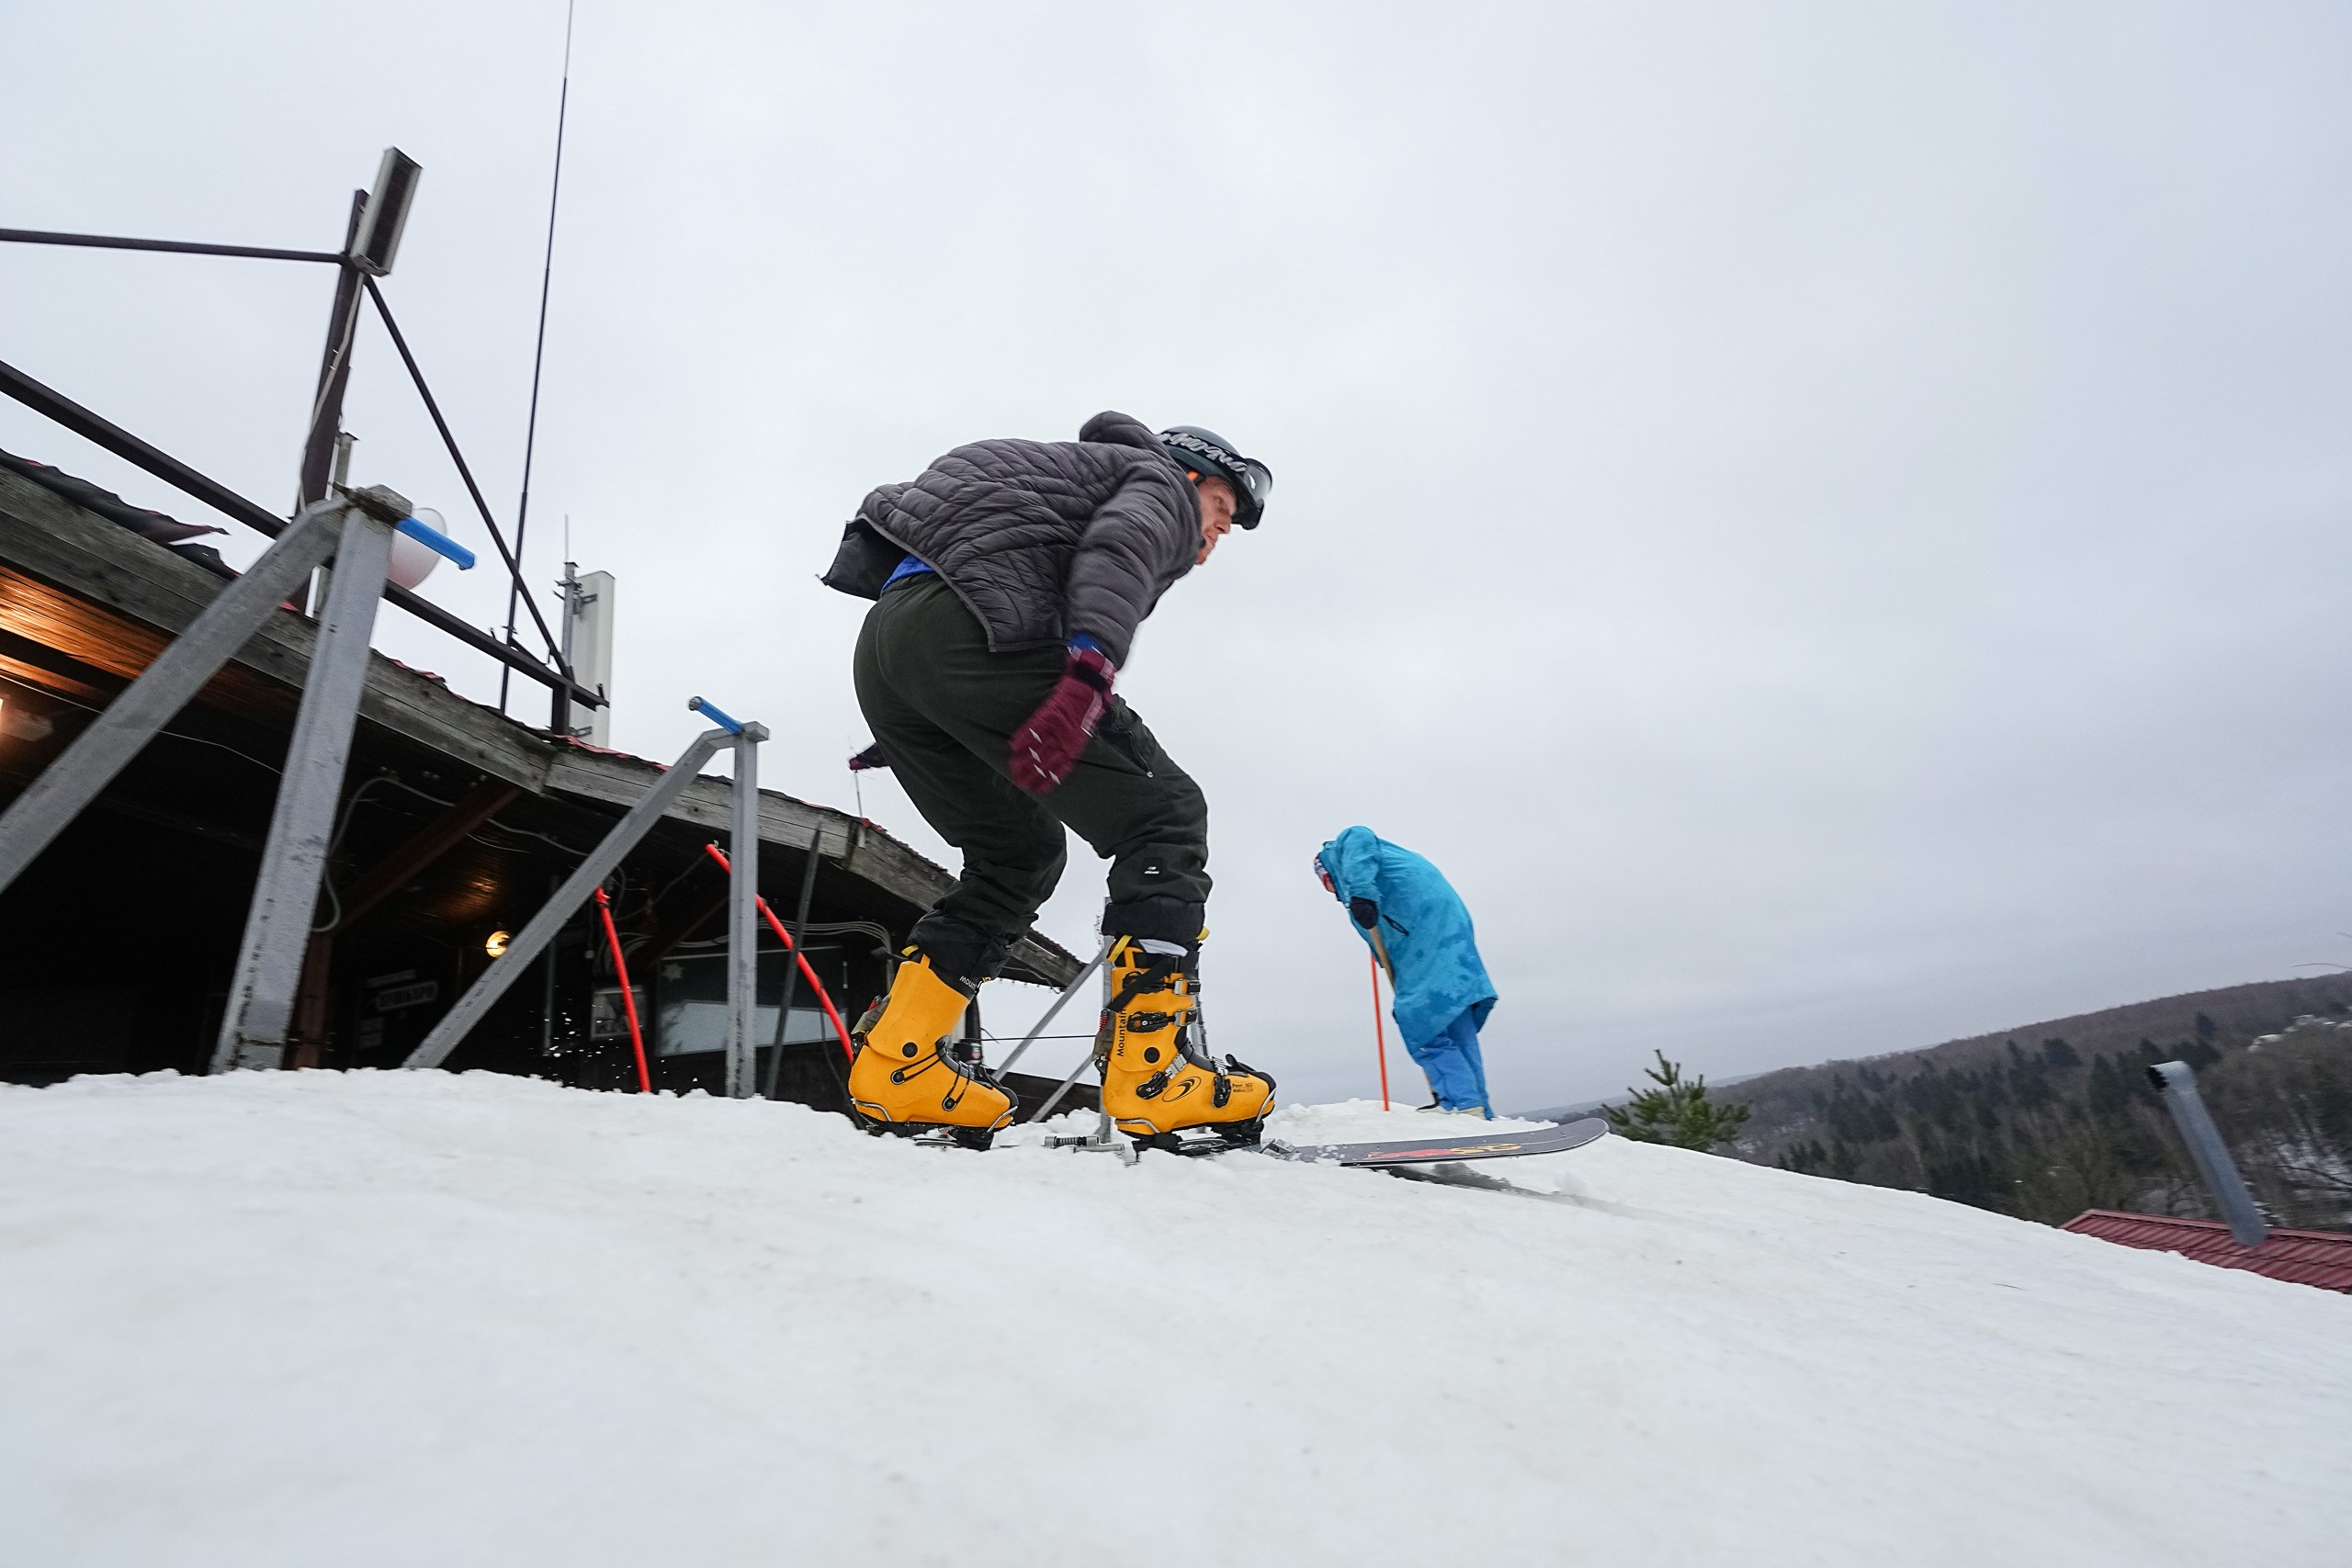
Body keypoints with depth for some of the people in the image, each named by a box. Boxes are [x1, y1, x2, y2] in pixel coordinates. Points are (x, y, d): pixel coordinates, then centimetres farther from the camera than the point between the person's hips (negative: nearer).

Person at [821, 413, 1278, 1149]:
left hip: (883, 635, 9)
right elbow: (1119, 549, -9)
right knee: (1165, 816, -3)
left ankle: (897, 1064, 11)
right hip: (967, 626, -9)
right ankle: (1154, 1075, -10)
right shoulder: (1161, 483, 16)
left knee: (1021, 854, 18)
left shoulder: (1083, 474, 41)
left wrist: (907, 731, 28)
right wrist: (1090, 667, -26)